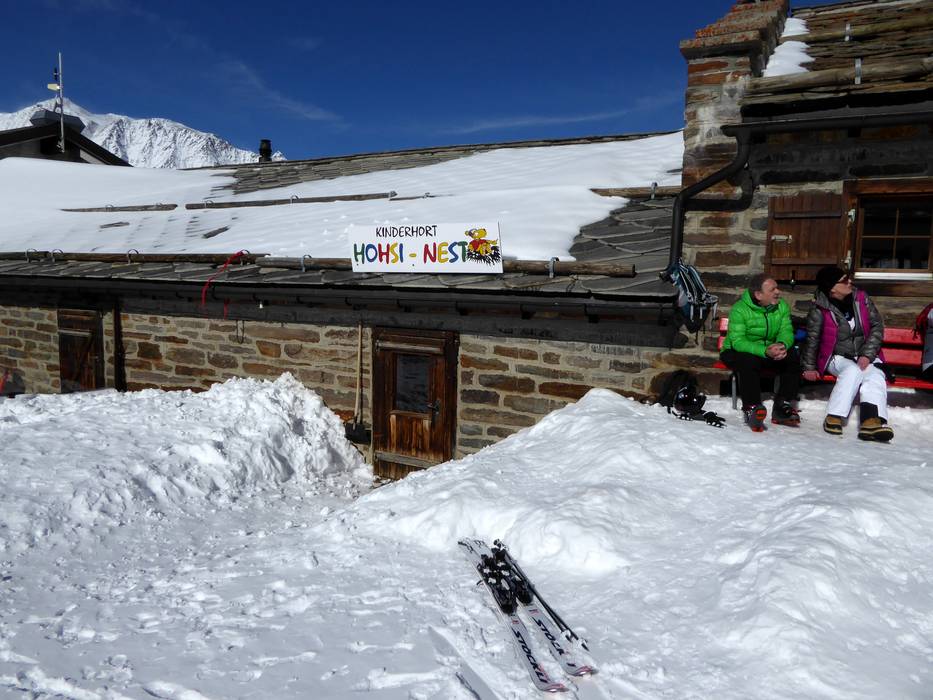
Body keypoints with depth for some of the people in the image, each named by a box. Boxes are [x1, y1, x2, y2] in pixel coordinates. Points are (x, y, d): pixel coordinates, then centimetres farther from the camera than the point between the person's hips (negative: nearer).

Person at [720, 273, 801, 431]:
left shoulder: (782, 306, -1)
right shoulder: (740, 309, -20)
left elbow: (786, 331, -10)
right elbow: (737, 341, -29)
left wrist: (782, 344, -36)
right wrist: (765, 351, -43)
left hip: (770, 350, 5)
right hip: (737, 352, -5)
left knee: (793, 356, -19)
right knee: (750, 361, -37)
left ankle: (781, 407, -12)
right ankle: (751, 409, -27)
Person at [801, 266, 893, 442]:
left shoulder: (861, 298, -1)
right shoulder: (820, 309, -9)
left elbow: (877, 326, 0)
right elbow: (812, 338, -2)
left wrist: (867, 355, -12)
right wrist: (810, 367, -4)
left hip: (864, 356, 3)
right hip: (837, 358, -2)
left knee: (875, 375, -27)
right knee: (853, 370, -32)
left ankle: (872, 421, -43)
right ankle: (834, 417, -32)